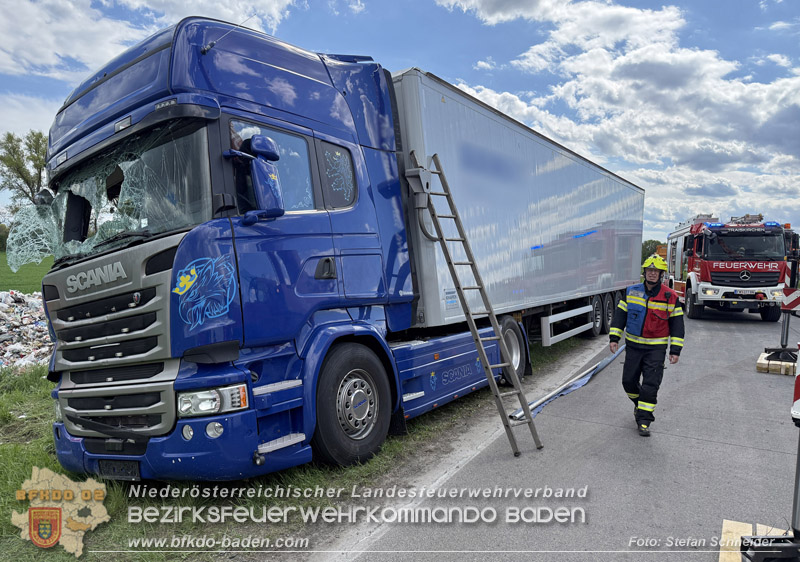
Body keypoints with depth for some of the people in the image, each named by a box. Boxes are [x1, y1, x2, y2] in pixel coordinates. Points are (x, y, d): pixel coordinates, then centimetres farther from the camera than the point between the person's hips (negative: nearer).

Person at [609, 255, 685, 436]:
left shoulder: (670, 297, -5)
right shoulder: (631, 292, 1)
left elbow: (677, 324, -1)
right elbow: (620, 315, 5)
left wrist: (675, 350, -5)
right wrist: (614, 338, -2)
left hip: (656, 348, -3)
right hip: (633, 345, 3)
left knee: (650, 385, -5)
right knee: (629, 381, 8)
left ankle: (644, 420, 3)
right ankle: (639, 403, 37)